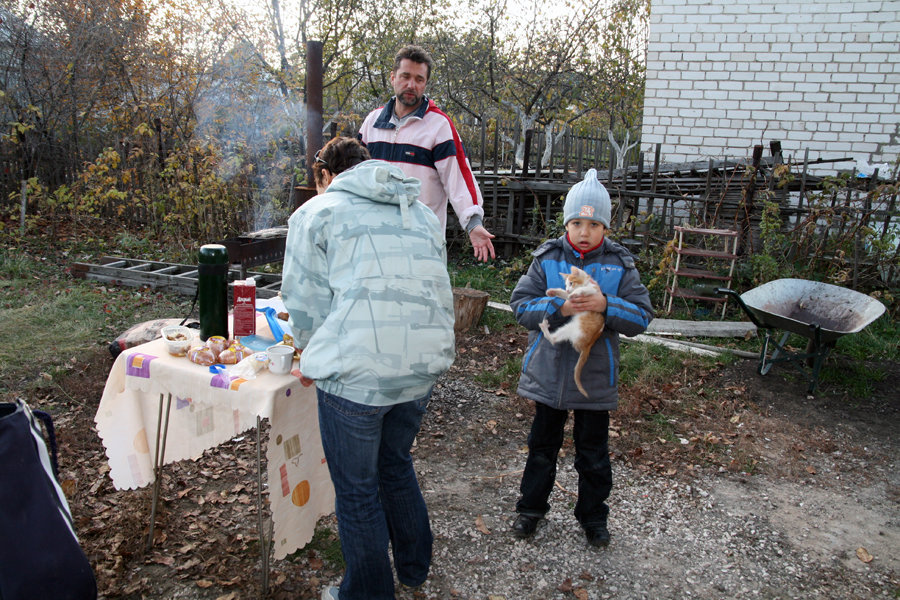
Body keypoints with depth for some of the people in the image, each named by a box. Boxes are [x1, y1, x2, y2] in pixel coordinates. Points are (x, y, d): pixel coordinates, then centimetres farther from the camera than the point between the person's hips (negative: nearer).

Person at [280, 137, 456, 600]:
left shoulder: (316, 213, 3)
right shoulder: (422, 214, 19)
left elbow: (305, 300, -2)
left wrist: (311, 360, 15)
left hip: (355, 371, -6)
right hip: (424, 366, 7)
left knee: (357, 490, 12)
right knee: (395, 462, 28)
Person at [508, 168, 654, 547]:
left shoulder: (620, 265, -5)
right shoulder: (547, 259, -4)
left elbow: (642, 316, -8)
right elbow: (521, 304, -9)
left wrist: (606, 306, -26)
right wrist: (558, 308, -25)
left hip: (596, 379, 0)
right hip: (548, 374, 1)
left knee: (593, 454, 15)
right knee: (542, 446, 17)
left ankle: (593, 516, 36)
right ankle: (531, 507, 37)